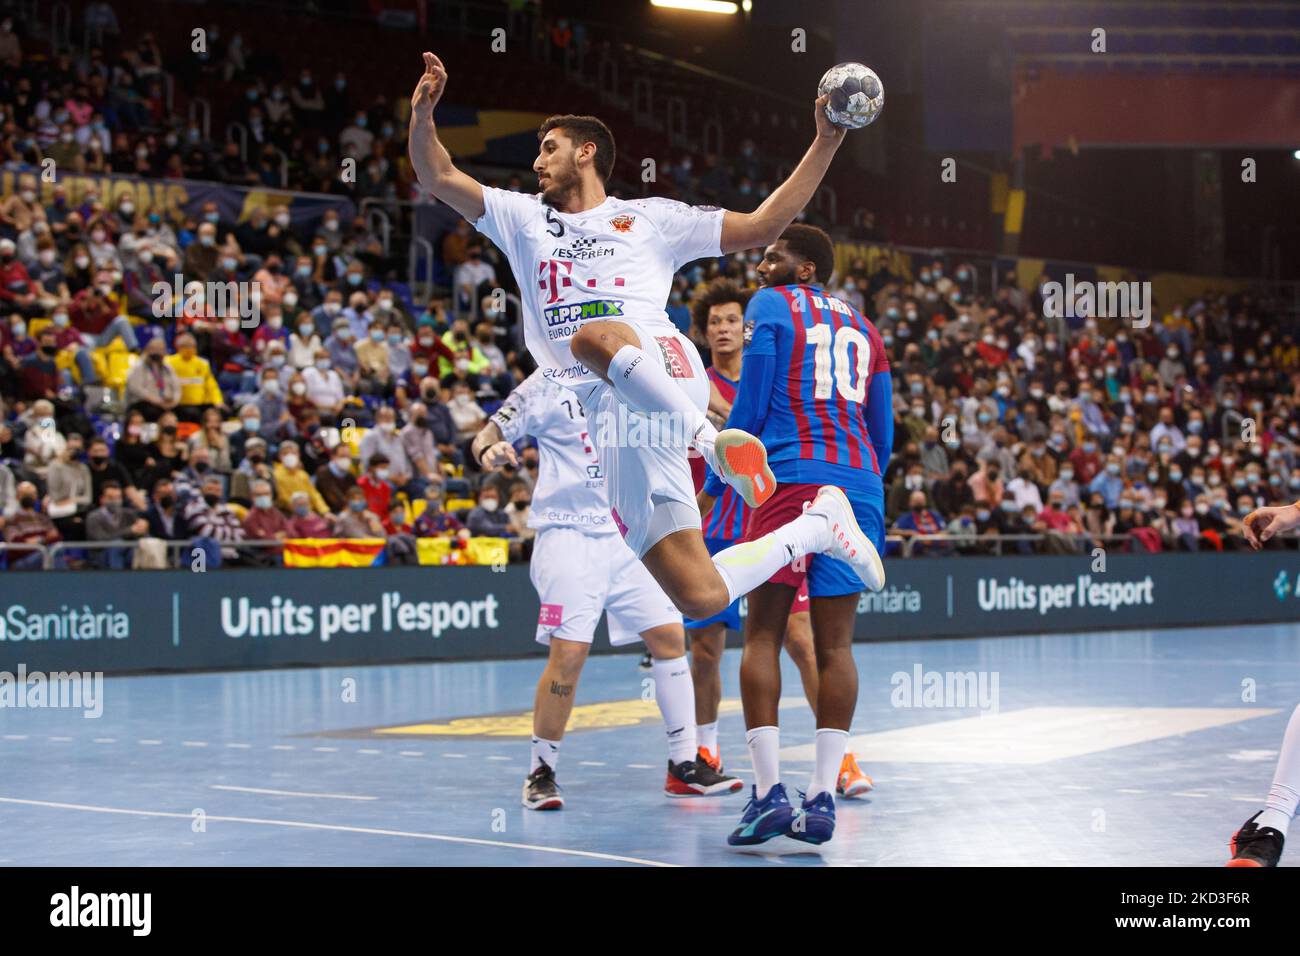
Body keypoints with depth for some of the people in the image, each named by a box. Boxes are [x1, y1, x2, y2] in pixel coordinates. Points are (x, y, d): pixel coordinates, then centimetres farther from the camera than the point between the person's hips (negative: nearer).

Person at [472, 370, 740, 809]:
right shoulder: (548, 384, -3)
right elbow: (488, 434, -2)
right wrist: (489, 450, -26)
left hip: (628, 536, 6)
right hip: (568, 536, -6)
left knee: (670, 636, 2)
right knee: (569, 651, -13)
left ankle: (685, 765, 13)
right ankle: (541, 772, 3)